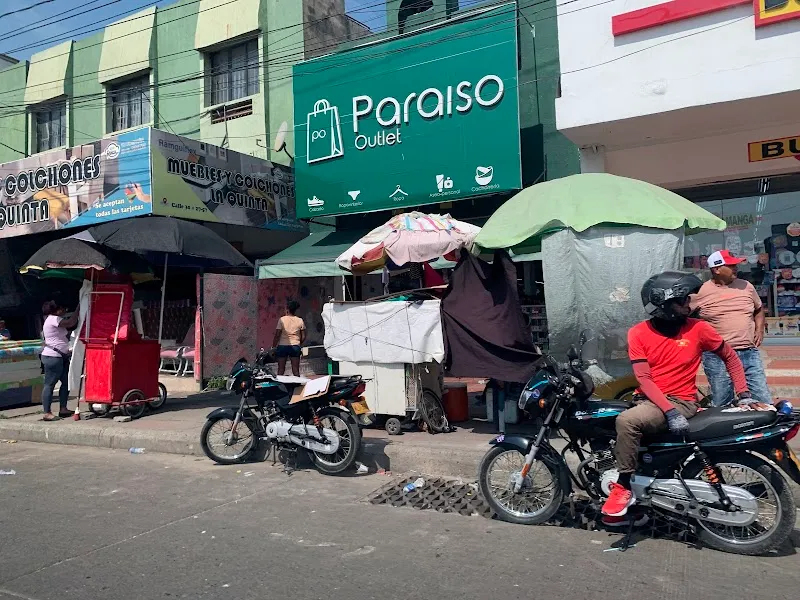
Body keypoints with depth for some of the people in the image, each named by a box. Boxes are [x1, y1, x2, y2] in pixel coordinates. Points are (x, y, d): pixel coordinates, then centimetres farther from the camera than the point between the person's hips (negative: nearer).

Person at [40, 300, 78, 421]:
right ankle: (47, 413, -3)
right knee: (49, 384, -6)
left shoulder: (54, 319, 19)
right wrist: (78, 309, -15)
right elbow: (70, 322, -22)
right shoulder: (53, 319, -13)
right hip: (52, 357, -10)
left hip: (61, 357, 10)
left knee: (66, 382, 11)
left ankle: (63, 409, 16)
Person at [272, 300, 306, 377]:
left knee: (281, 369, 7)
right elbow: (303, 337, 2)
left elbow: (277, 335, -7)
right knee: (296, 370, 5)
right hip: (295, 346, 1)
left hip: (283, 346, -1)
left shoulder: (282, 320, -6)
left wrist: (273, 347, 3)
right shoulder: (300, 321, 0)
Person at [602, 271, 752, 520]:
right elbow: (644, 379, -11)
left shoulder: (698, 328, -3)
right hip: (648, 399, 4)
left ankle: (623, 487, -18)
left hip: (681, 401, -3)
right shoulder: (638, 333, -4)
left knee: (627, 421, -30)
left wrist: (743, 394, 4)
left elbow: (730, 357, 13)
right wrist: (669, 412, -22)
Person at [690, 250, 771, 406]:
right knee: (721, 405, 4)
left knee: (764, 401, 5)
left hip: (750, 353, 4)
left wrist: (759, 329, 9)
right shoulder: (700, 292, -5)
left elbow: (759, 309, 25)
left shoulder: (746, 286, 8)